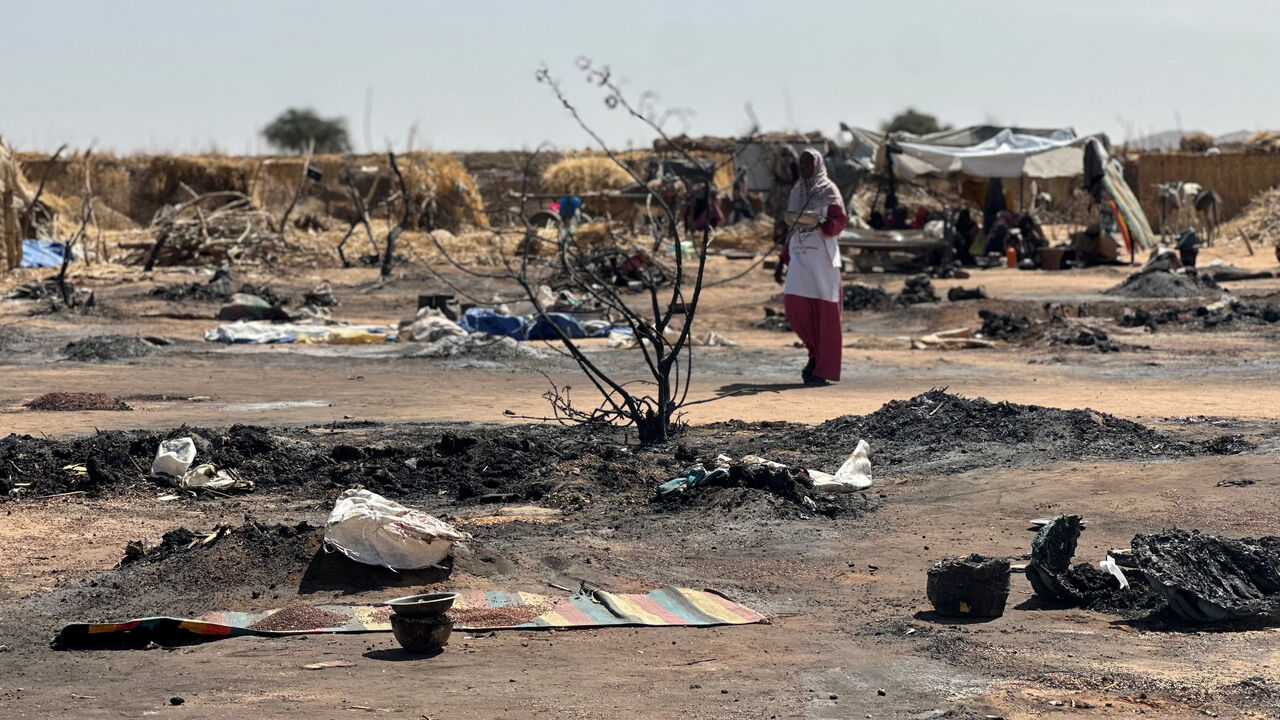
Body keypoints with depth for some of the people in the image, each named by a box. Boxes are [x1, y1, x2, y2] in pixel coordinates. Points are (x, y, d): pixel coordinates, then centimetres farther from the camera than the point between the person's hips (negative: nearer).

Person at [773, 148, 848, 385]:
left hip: (822, 255, -5)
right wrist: (782, 262, 17)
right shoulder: (796, 192, 17)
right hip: (799, 255, 5)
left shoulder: (828, 190, 0)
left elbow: (841, 220, -7)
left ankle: (823, 370, -3)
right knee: (793, 303, -9)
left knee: (825, 311, -5)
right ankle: (816, 352, 13)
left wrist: (822, 224, -28)